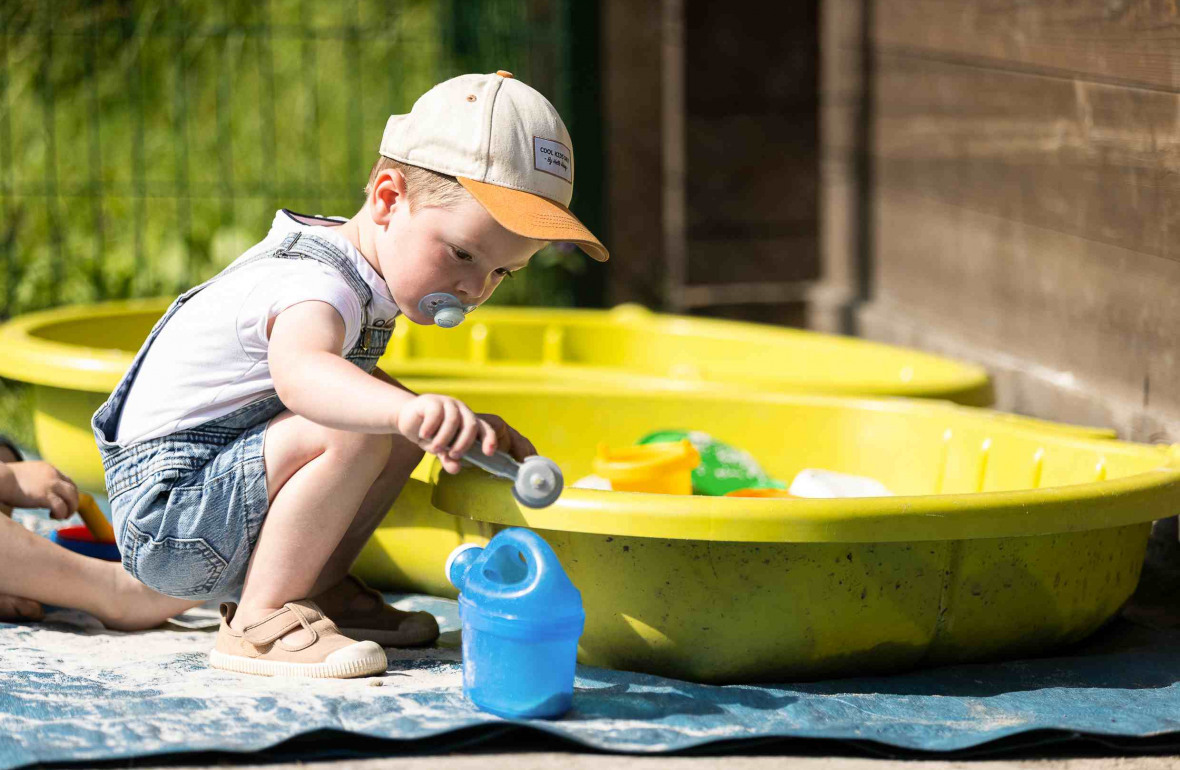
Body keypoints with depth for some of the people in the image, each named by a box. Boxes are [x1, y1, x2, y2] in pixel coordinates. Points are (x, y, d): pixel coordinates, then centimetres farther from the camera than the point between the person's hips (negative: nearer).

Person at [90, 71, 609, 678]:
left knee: (402, 430, 8)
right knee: (352, 433, -30)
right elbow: (299, 371, -51)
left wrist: (466, 428, 12)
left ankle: (318, 590, 11)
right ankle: (260, 621, -21)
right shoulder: (317, 286, -26)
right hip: (166, 518, -10)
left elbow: (353, 381, 26)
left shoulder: (354, 272, 7)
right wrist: (407, 410, -69)